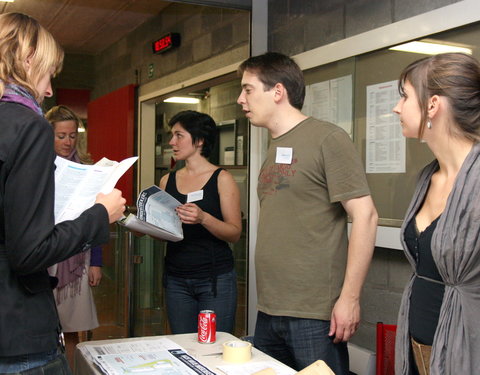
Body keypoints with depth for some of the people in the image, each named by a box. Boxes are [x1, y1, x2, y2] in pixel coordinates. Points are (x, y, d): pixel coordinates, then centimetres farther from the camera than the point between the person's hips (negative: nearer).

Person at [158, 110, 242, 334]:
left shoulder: (222, 179, -3)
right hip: (176, 279, 4)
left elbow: (235, 233, -9)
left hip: (215, 279, -4)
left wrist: (203, 218, -24)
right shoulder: (167, 181, 9)